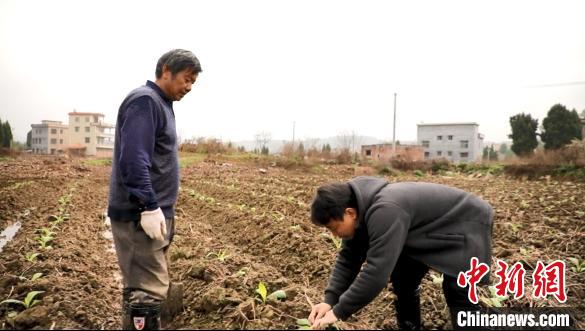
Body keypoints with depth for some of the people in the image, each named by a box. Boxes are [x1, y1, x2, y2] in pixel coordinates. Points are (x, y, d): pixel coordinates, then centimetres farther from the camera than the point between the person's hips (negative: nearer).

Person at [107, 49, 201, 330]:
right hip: (140, 215, -10)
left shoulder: (160, 104, 18)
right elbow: (134, 159, -23)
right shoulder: (145, 101, -12)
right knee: (148, 291, -8)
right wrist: (150, 207, -24)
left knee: (140, 286, 16)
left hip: (151, 212, 10)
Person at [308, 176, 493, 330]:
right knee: (403, 280, 9)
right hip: (431, 229, 9)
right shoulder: (360, 209, -9)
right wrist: (329, 301, -14)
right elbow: (348, 258, -3)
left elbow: (376, 272, -41)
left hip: (467, 224, -9)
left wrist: (338, 312, -31)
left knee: (457, 291, -20)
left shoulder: (384, 212, -41)